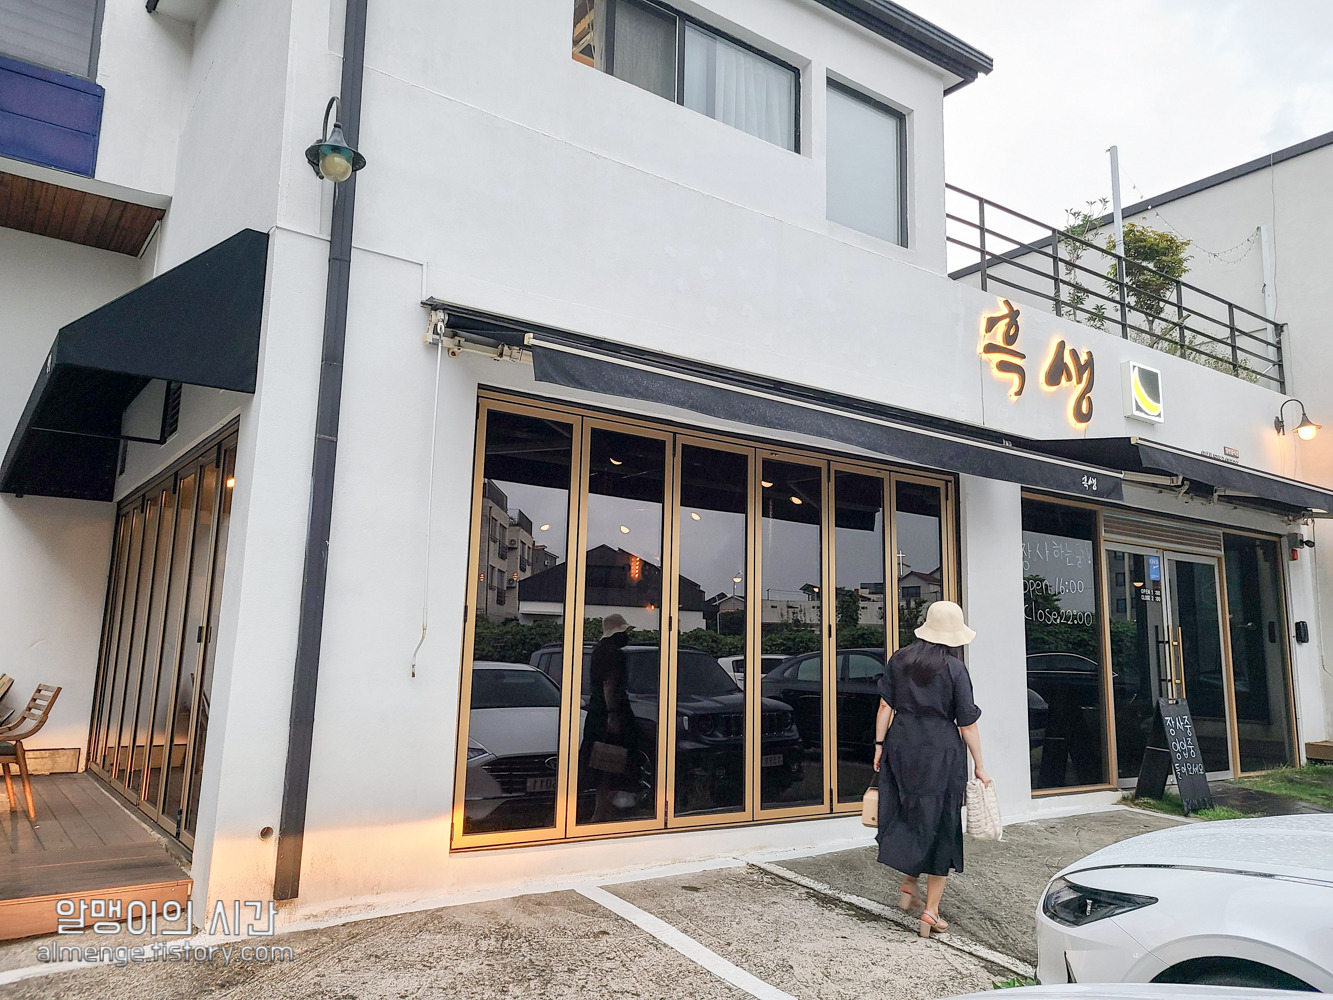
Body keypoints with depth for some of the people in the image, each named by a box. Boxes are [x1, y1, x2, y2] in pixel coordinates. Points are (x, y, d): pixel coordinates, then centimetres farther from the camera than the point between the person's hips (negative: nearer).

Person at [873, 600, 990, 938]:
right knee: (940, 825, 7)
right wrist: (979, 766, 2)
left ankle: (909, 888, 29)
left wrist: (880, 745, 11)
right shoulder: (955, 669, -8)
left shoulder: (899, 660, 3)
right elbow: (967, 723, -6)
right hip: (941, 751, -3)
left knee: (907, 817, 20)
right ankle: (931, 912, 11)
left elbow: (885, 707, 3)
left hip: (901, 745, 4)